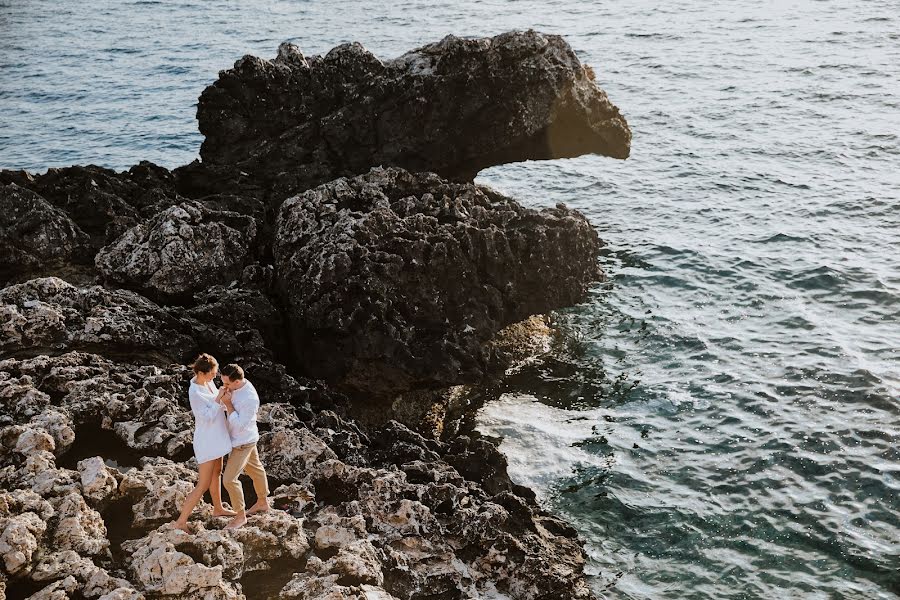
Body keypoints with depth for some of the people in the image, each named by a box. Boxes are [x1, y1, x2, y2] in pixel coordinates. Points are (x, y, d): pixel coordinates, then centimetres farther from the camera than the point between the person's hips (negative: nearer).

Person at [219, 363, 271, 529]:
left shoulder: (250, 399, -34)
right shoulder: (237, 386, -7)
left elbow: (239, 425, -30)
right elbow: (232, 408, 11)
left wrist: (228, 404, -29)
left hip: (243, 442, -9)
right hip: (238, 439, 9)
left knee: (230, 479, -5)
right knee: (255, 469, 25)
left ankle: (240, 516, 12)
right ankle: (262, 502, 44)